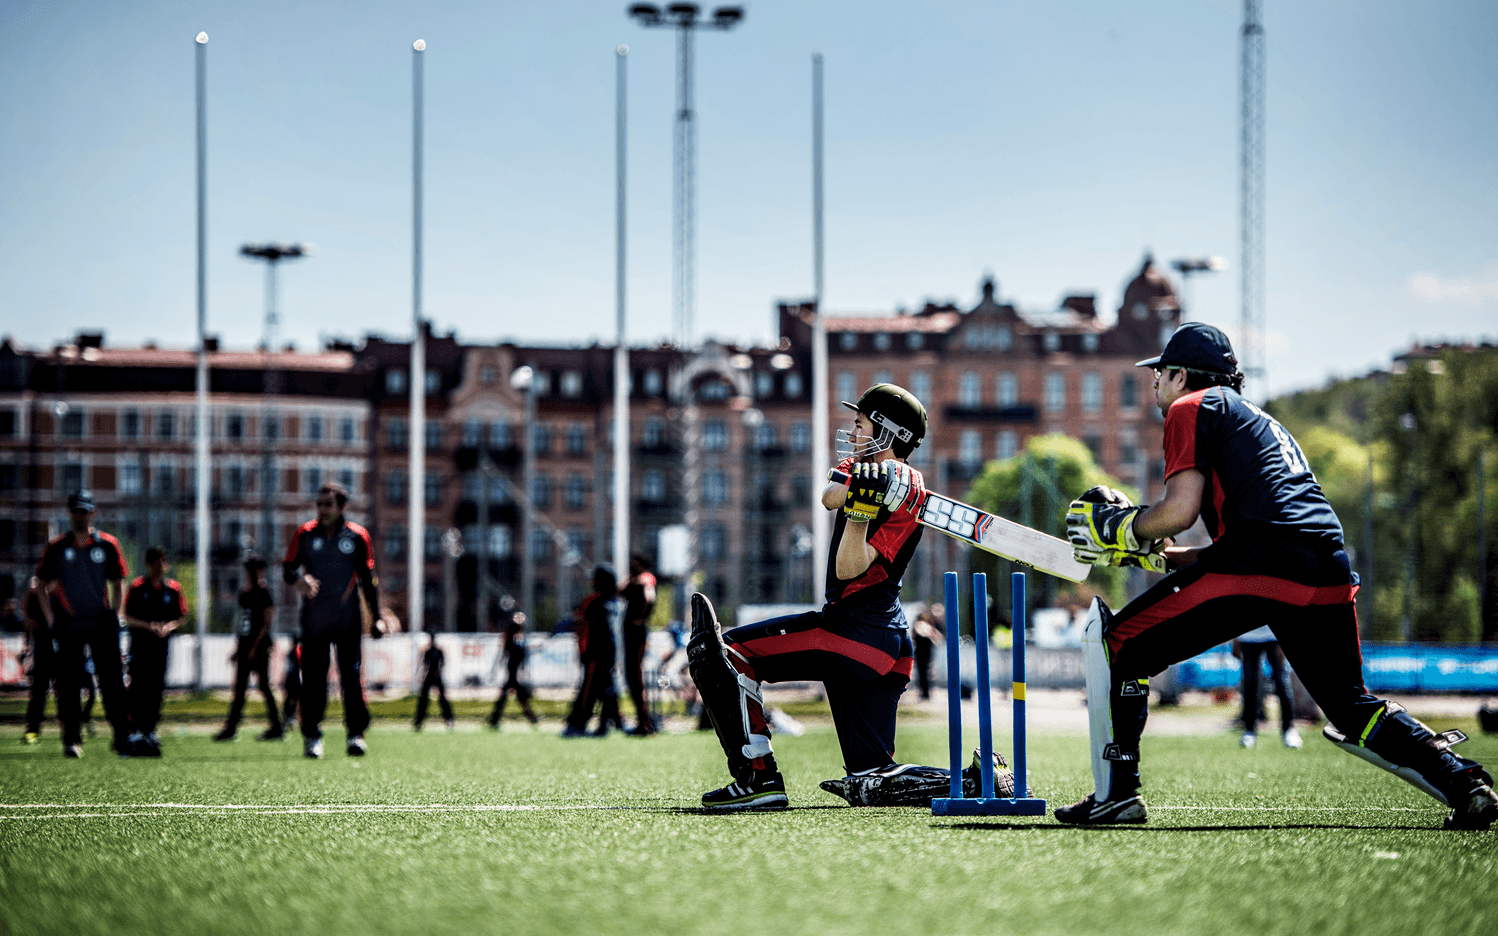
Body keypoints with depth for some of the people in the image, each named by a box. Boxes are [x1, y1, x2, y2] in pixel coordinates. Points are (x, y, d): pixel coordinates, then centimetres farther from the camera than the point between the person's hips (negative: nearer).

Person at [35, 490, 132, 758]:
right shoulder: (57, 547, 5)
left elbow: (118, 584, 10)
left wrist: (114, 617, 2)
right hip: (68, 624, 0)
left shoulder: (107, 545, 5)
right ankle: (71, 741, 5)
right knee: (67, 684, 0)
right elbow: (42, 584, 10)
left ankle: (123, 739, 0)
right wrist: (51, 620, 2)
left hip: (101, 623, 0)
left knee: (112, 683, -3)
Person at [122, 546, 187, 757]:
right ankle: (136, 732, -7)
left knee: (156, 690, 4)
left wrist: (169, 626, -6)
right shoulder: (137, 587, -1)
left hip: (162, 644, 3)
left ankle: (150, 731, 12)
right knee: (139, 688, -8)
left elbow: (181, 616, 14)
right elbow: (128, 617, 0)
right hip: (140, 643, -3)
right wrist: (148, 626, -14)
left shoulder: (173, 588, 8)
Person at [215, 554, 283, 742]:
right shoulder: (243, 593, 13)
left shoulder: (263, 594, -10)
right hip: (245, 645, 8)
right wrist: (237, 648, 18)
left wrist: (255, 647, -17)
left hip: (259, 645, -8)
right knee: (240, 687, 8)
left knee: (264, 685, -6)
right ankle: (230, 728, 10)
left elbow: (267, 624, -12)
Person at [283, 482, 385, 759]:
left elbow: (368, 580, 9)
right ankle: (311, 735, 8)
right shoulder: (305, 534, 6)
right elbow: (288, 568, 6)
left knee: (352, 676, -6)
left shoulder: (357, 536, 5)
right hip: (314, 619, 1)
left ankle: (356, 733, 0)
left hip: (348, 619, 0)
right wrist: (297, 580, -18)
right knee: (313, 678, -1)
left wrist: (377, 617, 5)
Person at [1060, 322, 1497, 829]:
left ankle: (1116, 792, -2)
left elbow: (1182, 508, -4)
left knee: (1113, 641, 6)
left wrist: (1120, 530, 14)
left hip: (1257, 564, -8)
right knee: (1352, 708, 21)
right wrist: (1151, 554, 35)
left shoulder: (1191, 408, 11)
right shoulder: (1261, 421, 36)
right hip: (1330, 574, 8)